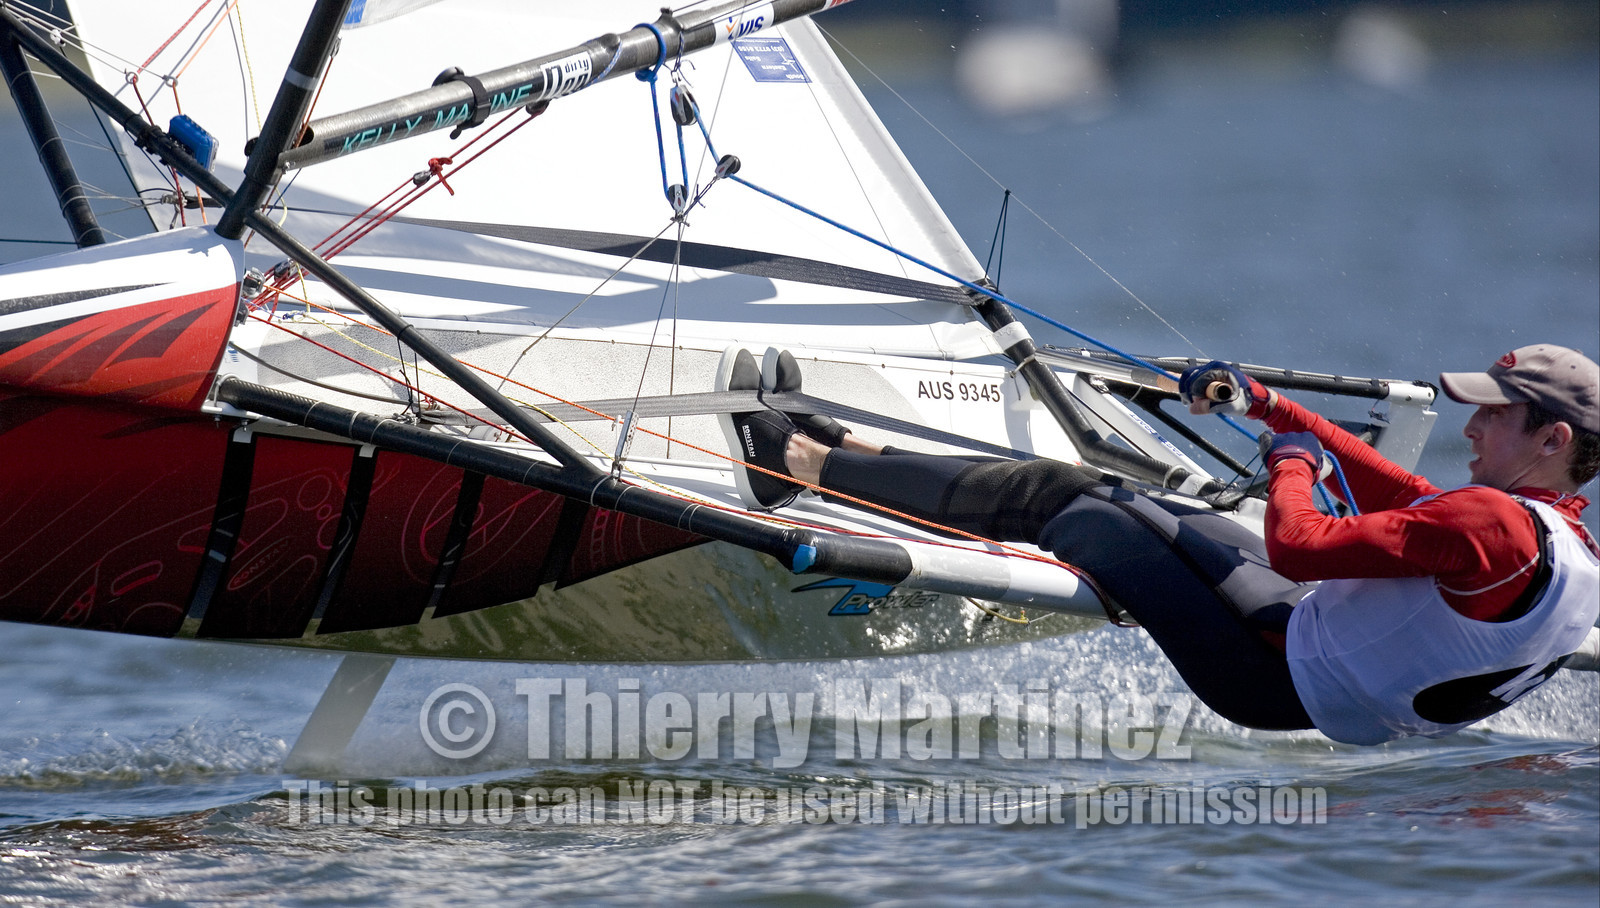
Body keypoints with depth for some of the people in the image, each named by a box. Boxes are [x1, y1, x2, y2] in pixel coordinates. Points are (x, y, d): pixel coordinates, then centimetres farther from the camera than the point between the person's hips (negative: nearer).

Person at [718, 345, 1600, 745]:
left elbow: (1299, 545, -28)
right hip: (1312, 626, 9)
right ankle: (833, 443, 19)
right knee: (1100, 495, 10)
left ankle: (801, 463, 9)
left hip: (1276, 674, -9)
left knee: (1058, 502, -2)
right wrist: (1264, 404, 15)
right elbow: (1388, 490, 16)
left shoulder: (1494, 526, -28)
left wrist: (1291, 463, -6)